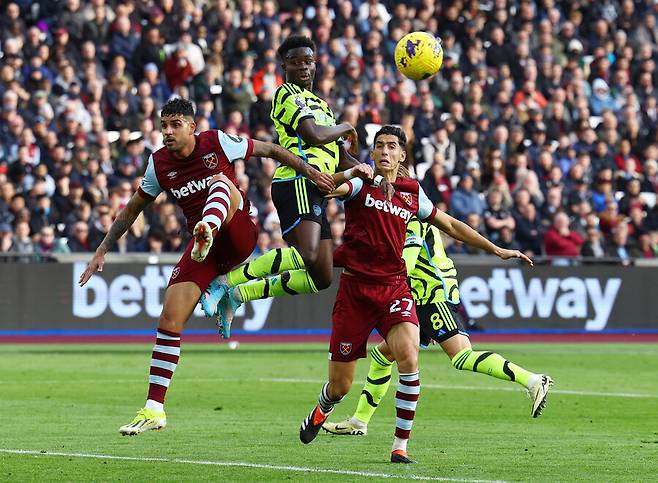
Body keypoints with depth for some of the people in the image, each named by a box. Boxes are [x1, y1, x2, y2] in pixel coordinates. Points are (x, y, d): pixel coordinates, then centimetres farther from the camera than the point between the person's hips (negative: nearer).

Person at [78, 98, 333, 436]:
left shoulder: (217, 142, -6)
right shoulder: (159, 164, 4)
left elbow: (271, 151, 5)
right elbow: (132, 209, 16)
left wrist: (310, 172, 1)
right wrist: (102, 251, 13)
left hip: (239, 237, -3)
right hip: (202, 250, 3)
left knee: (221, 181, -30)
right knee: (170, 317, -12)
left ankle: (208, 230, -66)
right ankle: (154, 409, -7)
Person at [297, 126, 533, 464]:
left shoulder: (412, 192, 10)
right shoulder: (361, 183, -1)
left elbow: (449, 225, 22)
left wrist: (496, 250, 22)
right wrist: (355, 173, -41)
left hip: (394, 287, 2)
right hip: (355, 286, -2)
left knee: (408, 358, -25)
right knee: (340, 386, 2)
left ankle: (401, 445, -14)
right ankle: (321, 412, 41)